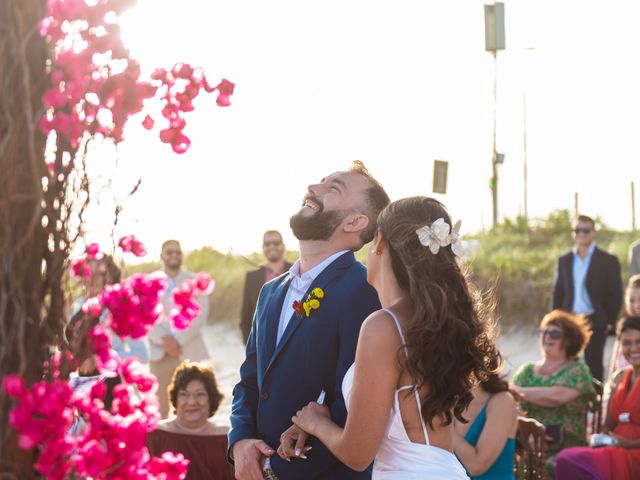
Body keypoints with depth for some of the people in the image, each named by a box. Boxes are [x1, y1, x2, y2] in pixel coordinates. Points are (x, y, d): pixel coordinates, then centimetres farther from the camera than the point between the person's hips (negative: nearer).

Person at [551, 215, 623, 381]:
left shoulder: (608, 261, 1)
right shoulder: (564, 261, 12)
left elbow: (616, 294, -1)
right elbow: (557, 293, 14)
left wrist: (610, 322, -7)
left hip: (594, 322, -3)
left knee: (593, 365, 0)